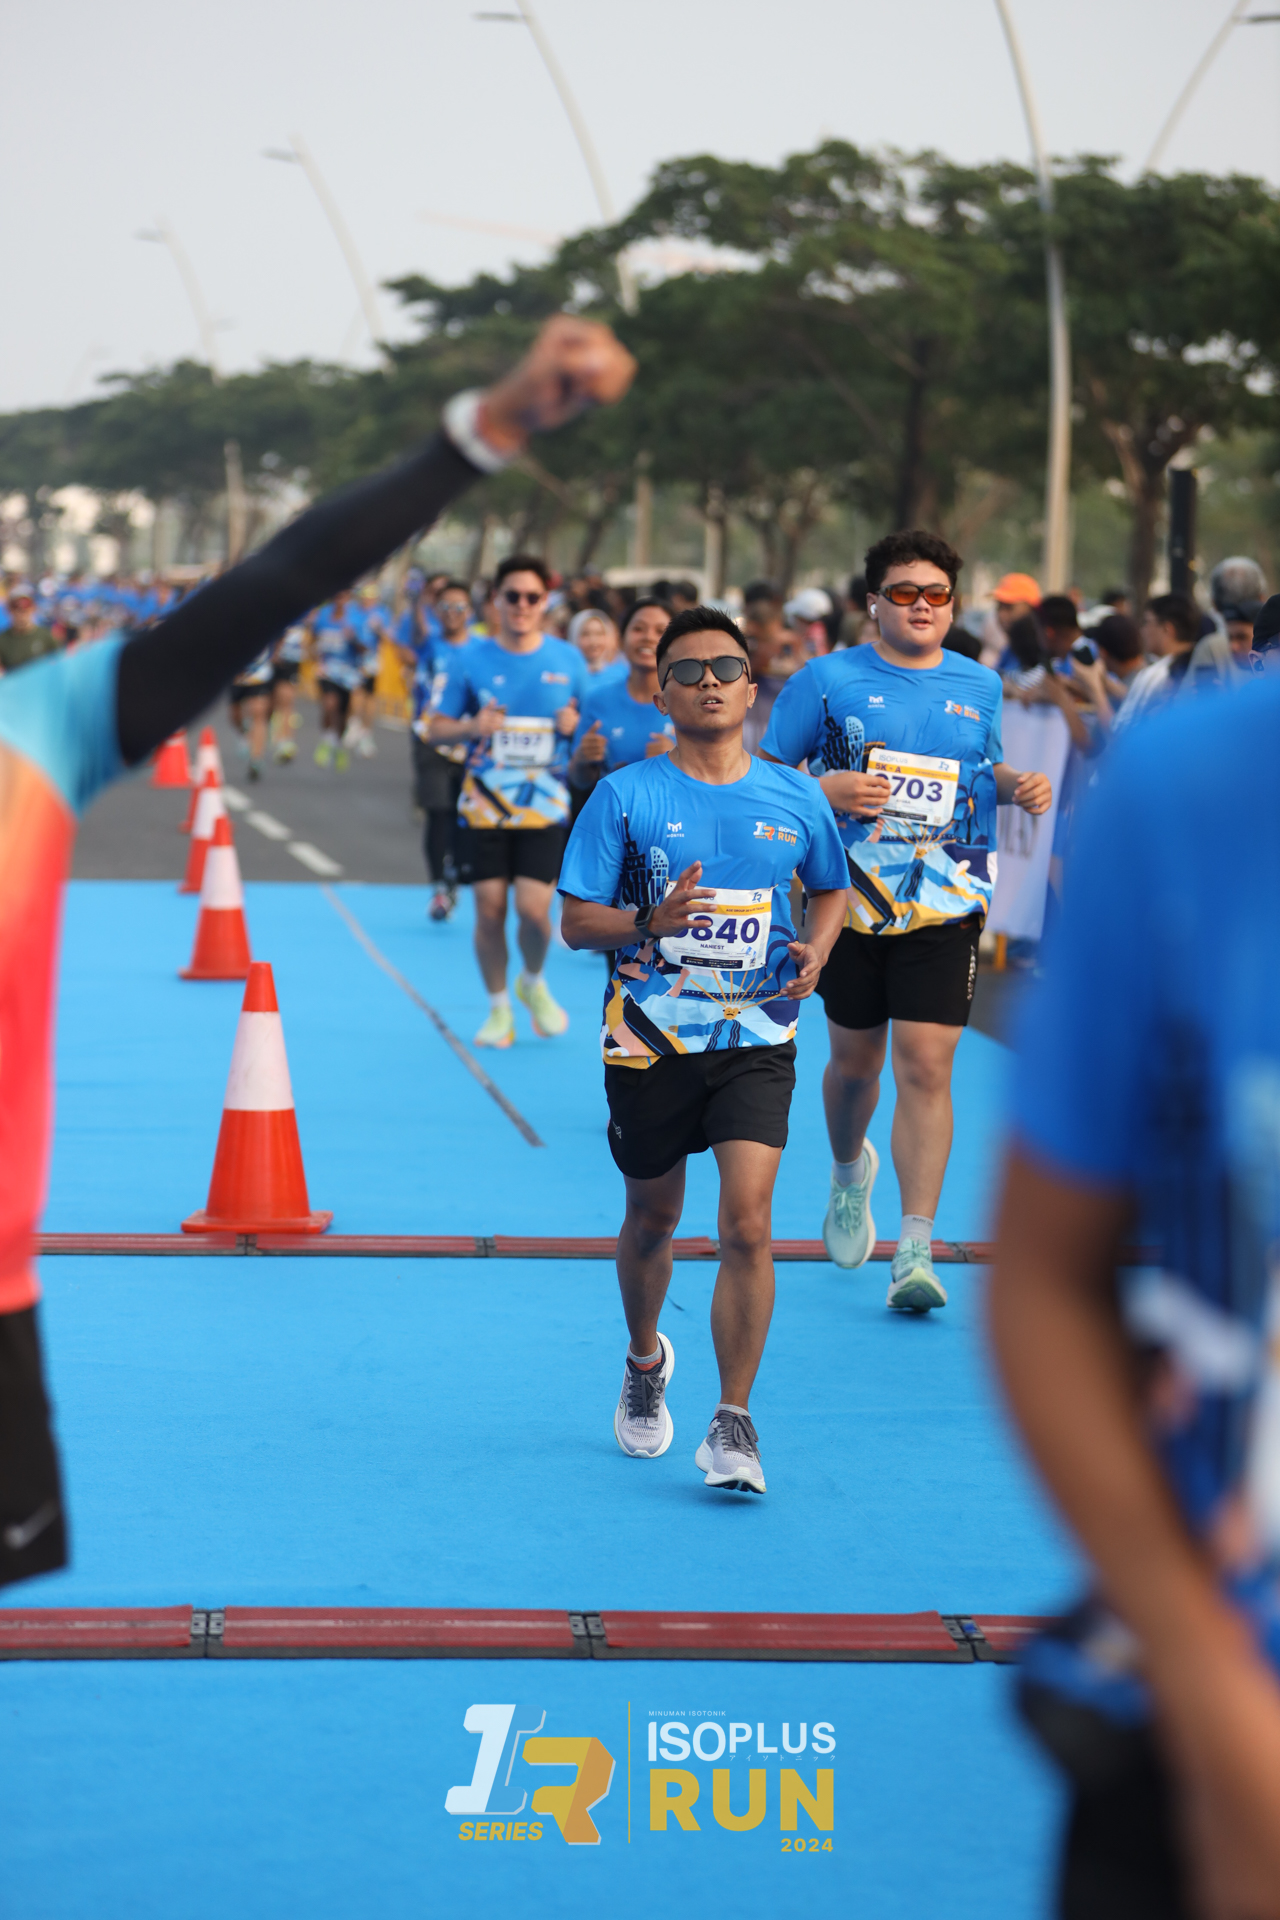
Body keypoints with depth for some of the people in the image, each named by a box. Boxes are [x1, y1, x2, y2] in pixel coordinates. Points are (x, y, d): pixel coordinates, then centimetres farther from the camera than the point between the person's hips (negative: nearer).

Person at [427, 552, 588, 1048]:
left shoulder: (568, 659, 4)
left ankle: (533, 984, 19)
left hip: (544, 807, 0)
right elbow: (436, 729, 5)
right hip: (483, 805, 0)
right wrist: (472, 727, -14)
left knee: (534, 909, -11)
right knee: (489, 909, 0)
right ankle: (499, 1007, 19)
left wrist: (575, 725, -10)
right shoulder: (472, 659, 1)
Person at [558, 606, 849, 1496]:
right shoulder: (625, 795, -4)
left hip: (755, 1038, 0)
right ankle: (646, 1361, 45)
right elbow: (577, 921, -4)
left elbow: (832, 889, 19)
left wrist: (814, 952, -1)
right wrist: (649, 922, -24)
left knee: (748, 1225, -14)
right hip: (649, 1040, 0)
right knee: (653, 1219, 16)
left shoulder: (794, 797, 2)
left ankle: (734, 1423, -7)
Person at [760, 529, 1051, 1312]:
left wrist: (1018, 784, 3)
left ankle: (915, 1252, -10)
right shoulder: (829, 679, -1)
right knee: (855, 1059, 12)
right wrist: (827, 789, -17)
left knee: (926, 1069, -10)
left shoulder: (980, 685, 9)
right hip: (852, 898, -1)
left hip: (946, 904, 1)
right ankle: (850, 1171, 47)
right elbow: (765, 773, 2)